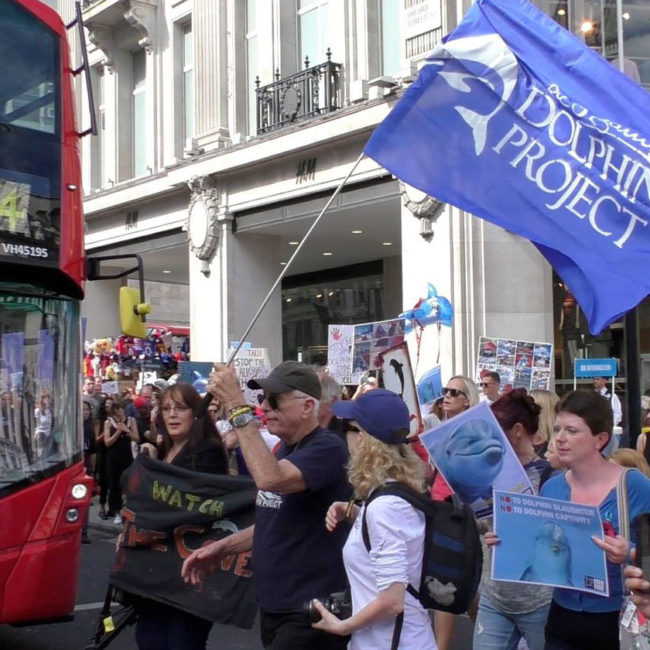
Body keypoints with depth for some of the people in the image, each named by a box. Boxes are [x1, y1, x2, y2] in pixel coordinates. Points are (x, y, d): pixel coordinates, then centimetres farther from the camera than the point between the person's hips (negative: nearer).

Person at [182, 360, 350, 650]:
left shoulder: (327, 448, -17)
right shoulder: (284, 450, 11)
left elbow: (271, 479, -36)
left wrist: (236, 407, -32)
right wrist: (220, 547, 7)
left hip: (310, 612, -8)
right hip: (273, 606, 9)